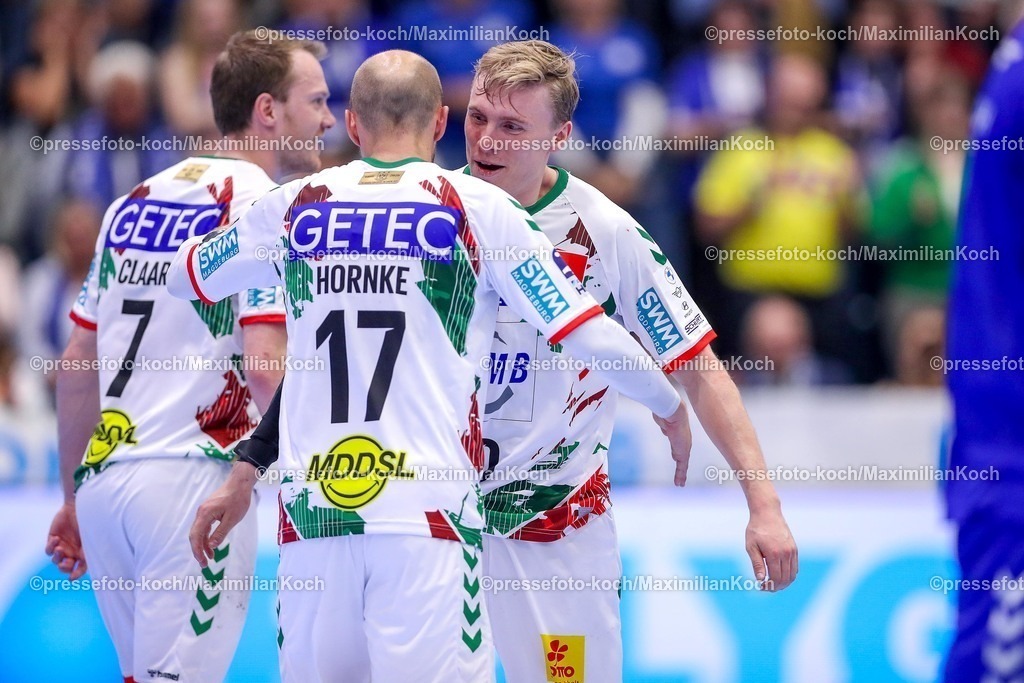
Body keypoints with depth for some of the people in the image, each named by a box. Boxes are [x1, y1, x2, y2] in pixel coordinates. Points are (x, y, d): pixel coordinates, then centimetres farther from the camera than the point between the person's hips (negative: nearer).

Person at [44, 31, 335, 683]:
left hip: (102, 480, 7)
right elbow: (264, 366, -17)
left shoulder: (134, 204, 16)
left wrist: (74, 496, 24)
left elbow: (78, 365, 18)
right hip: (195, 478, -7)